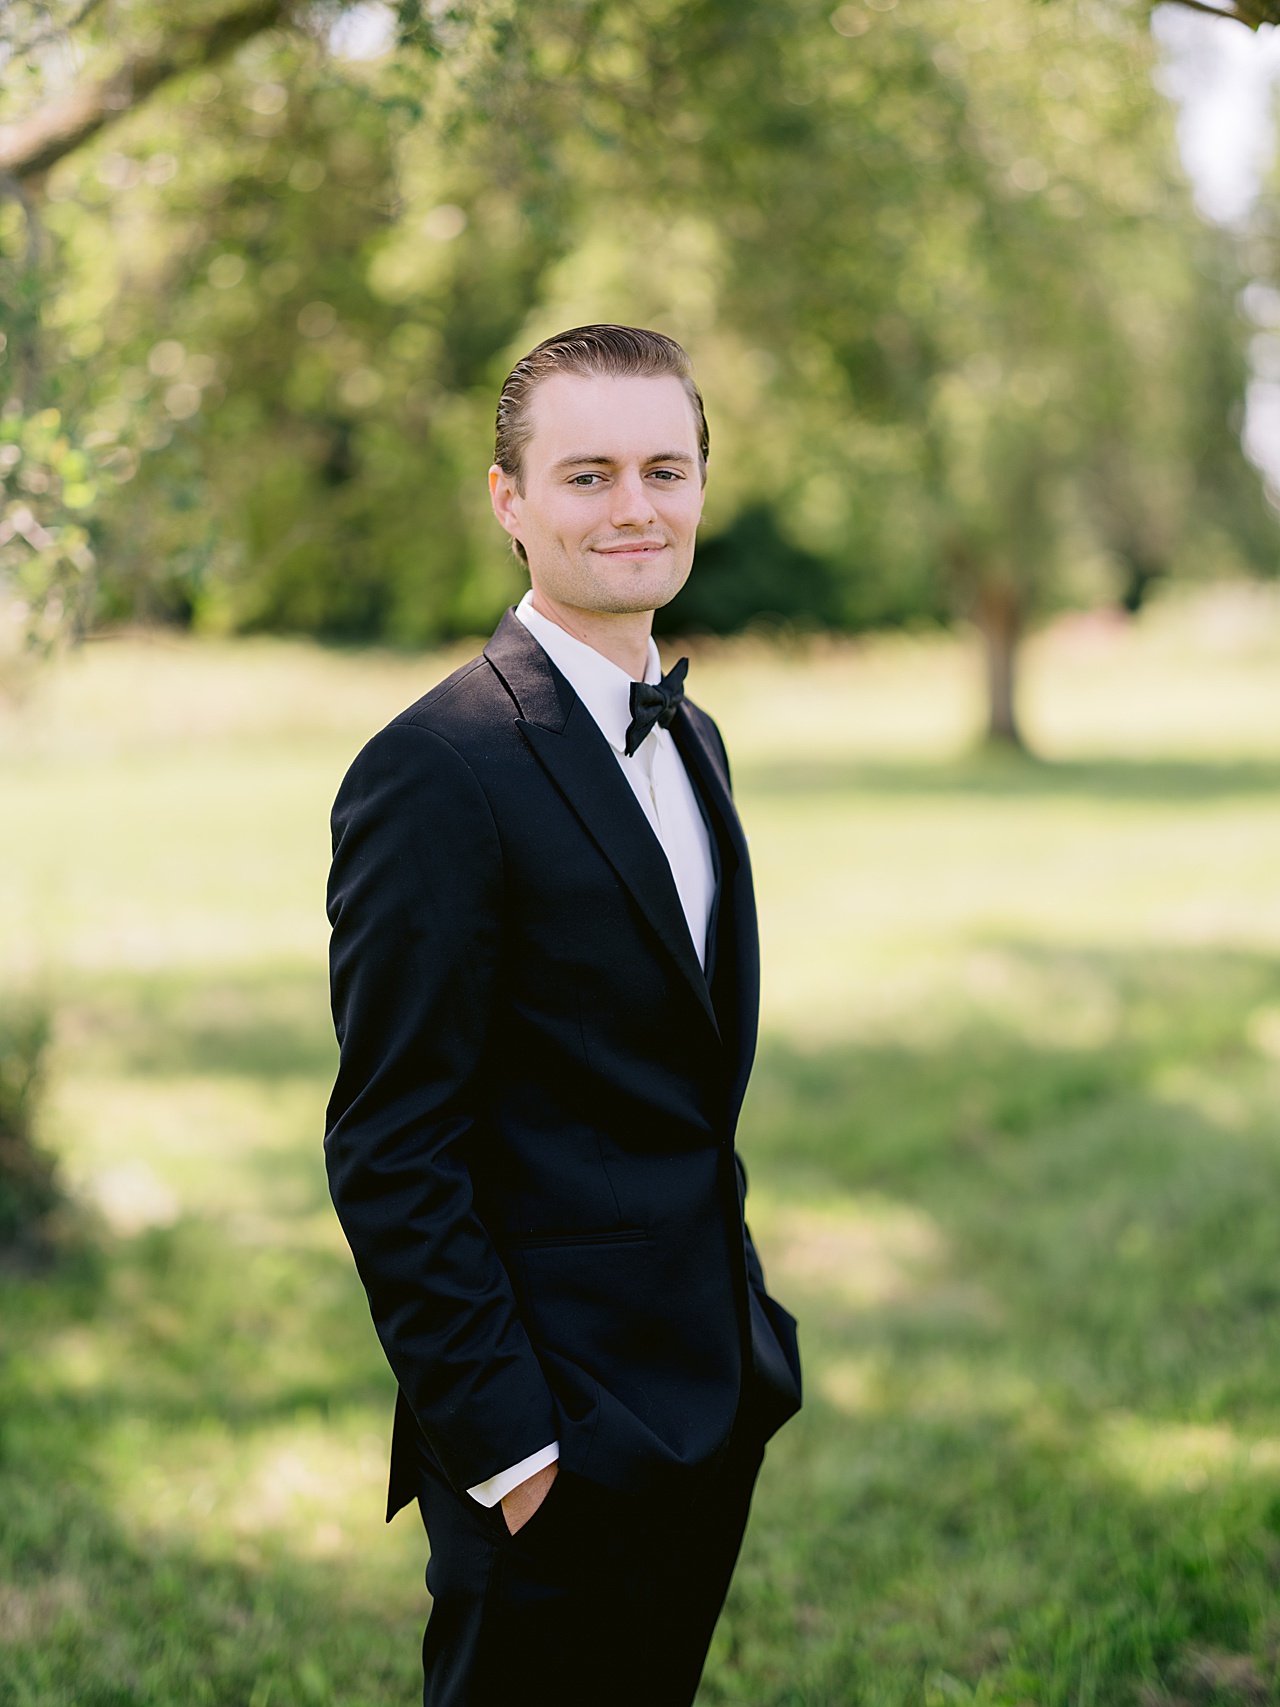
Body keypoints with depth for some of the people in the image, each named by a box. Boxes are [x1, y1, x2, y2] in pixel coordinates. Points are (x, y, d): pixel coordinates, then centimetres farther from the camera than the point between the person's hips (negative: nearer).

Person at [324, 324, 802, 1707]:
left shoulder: (690, 738, 11)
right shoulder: (436, 773, -17)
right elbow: (388, 1151, -18)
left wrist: (744, 1337, 16)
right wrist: (501, 1435, -18)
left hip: (710, 1400, 8)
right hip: (556, 1436, -8)